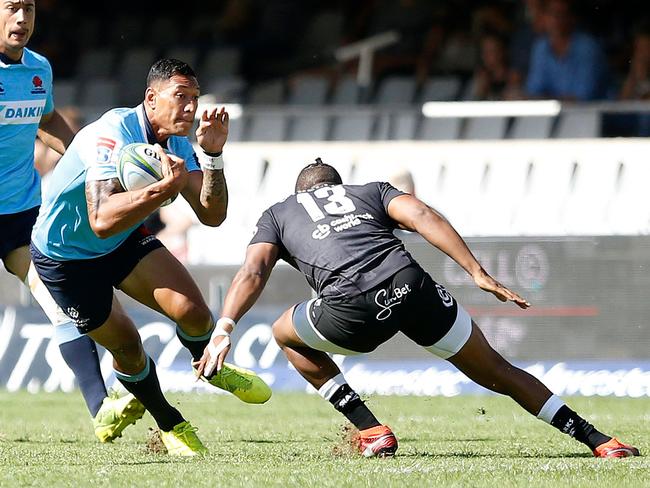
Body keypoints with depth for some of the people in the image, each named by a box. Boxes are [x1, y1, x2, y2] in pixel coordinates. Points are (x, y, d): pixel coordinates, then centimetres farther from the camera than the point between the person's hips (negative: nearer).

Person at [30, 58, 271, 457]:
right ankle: (169, 424, 24)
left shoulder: (177, 144, -8)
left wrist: (213, 156, -26)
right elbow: (102, 221, -45)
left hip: (126, 242, 6)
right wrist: (167, 187, -54)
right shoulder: (113, 135, -33)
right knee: (124, 342, -3)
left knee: (192, 310, -13)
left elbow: (211, 214, -12)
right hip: (66, 255, -6)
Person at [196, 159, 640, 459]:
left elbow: (253, 272, 11)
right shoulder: (372, 191, 33)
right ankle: (599, 440, 12)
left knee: (287, 335, 31)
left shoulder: (277, 214, 30)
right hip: (411, 284, 2)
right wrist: (479, 274, 5)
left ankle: (371, 431, 20)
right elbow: (423, 217, 13)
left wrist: (223, 331, 1)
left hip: (354, 307, -2)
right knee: (497, 373, 18)